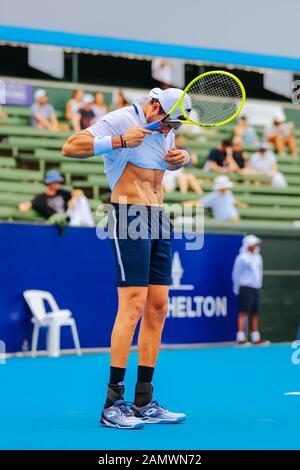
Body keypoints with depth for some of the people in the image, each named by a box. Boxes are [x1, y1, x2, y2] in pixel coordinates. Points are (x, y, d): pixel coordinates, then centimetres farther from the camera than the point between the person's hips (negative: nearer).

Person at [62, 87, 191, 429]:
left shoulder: (166, 129, 15)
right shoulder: (120, 120, -8)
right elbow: (70, 147, -16)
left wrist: (180, 159, 11)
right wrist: (119, 141, -24)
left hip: (159, 221, 8)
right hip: (128, 218, -8)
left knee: (158, 307, 4)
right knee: (133, 306, -14)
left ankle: (143, 403, 9)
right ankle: (113, 405, -12)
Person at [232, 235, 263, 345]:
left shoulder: (257, 257, 15)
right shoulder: (242, 257, -8)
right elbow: (236, 274, -6)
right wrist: (237, 288, -4)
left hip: (256, 288, 7)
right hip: (245, 287, -7)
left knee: (254, 314, 10)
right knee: (243, 313, -11)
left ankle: (256, 338, 13)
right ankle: (241, 338, -13)